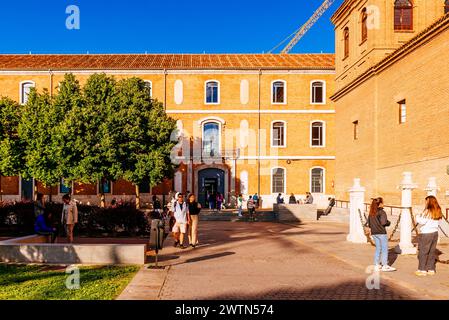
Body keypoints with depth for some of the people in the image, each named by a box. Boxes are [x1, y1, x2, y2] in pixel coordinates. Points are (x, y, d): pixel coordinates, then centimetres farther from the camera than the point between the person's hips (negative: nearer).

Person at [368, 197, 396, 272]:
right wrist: (388, 222, -1)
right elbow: (383, 222, -19)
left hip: (374, 233, 7)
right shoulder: (381, 212, -12)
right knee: (384, 249, 4)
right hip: (381, 233, -7)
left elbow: (369, 224, 11)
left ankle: (376, 265, 16)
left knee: (378, 249, 15)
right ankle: (385, 265, 7)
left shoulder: (371, 213, 9)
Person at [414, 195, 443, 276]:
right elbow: (438, 223, 13)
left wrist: (417, 217, 0)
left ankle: (422, 270, 4)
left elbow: (422, 221, -17)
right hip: (435, 233, 7)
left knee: (423, 252, 1)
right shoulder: (438, 211, 7)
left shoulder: (427, 211, -15)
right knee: (432, 251, 13)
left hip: (426, 234, -7)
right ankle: (431, 269, 19)